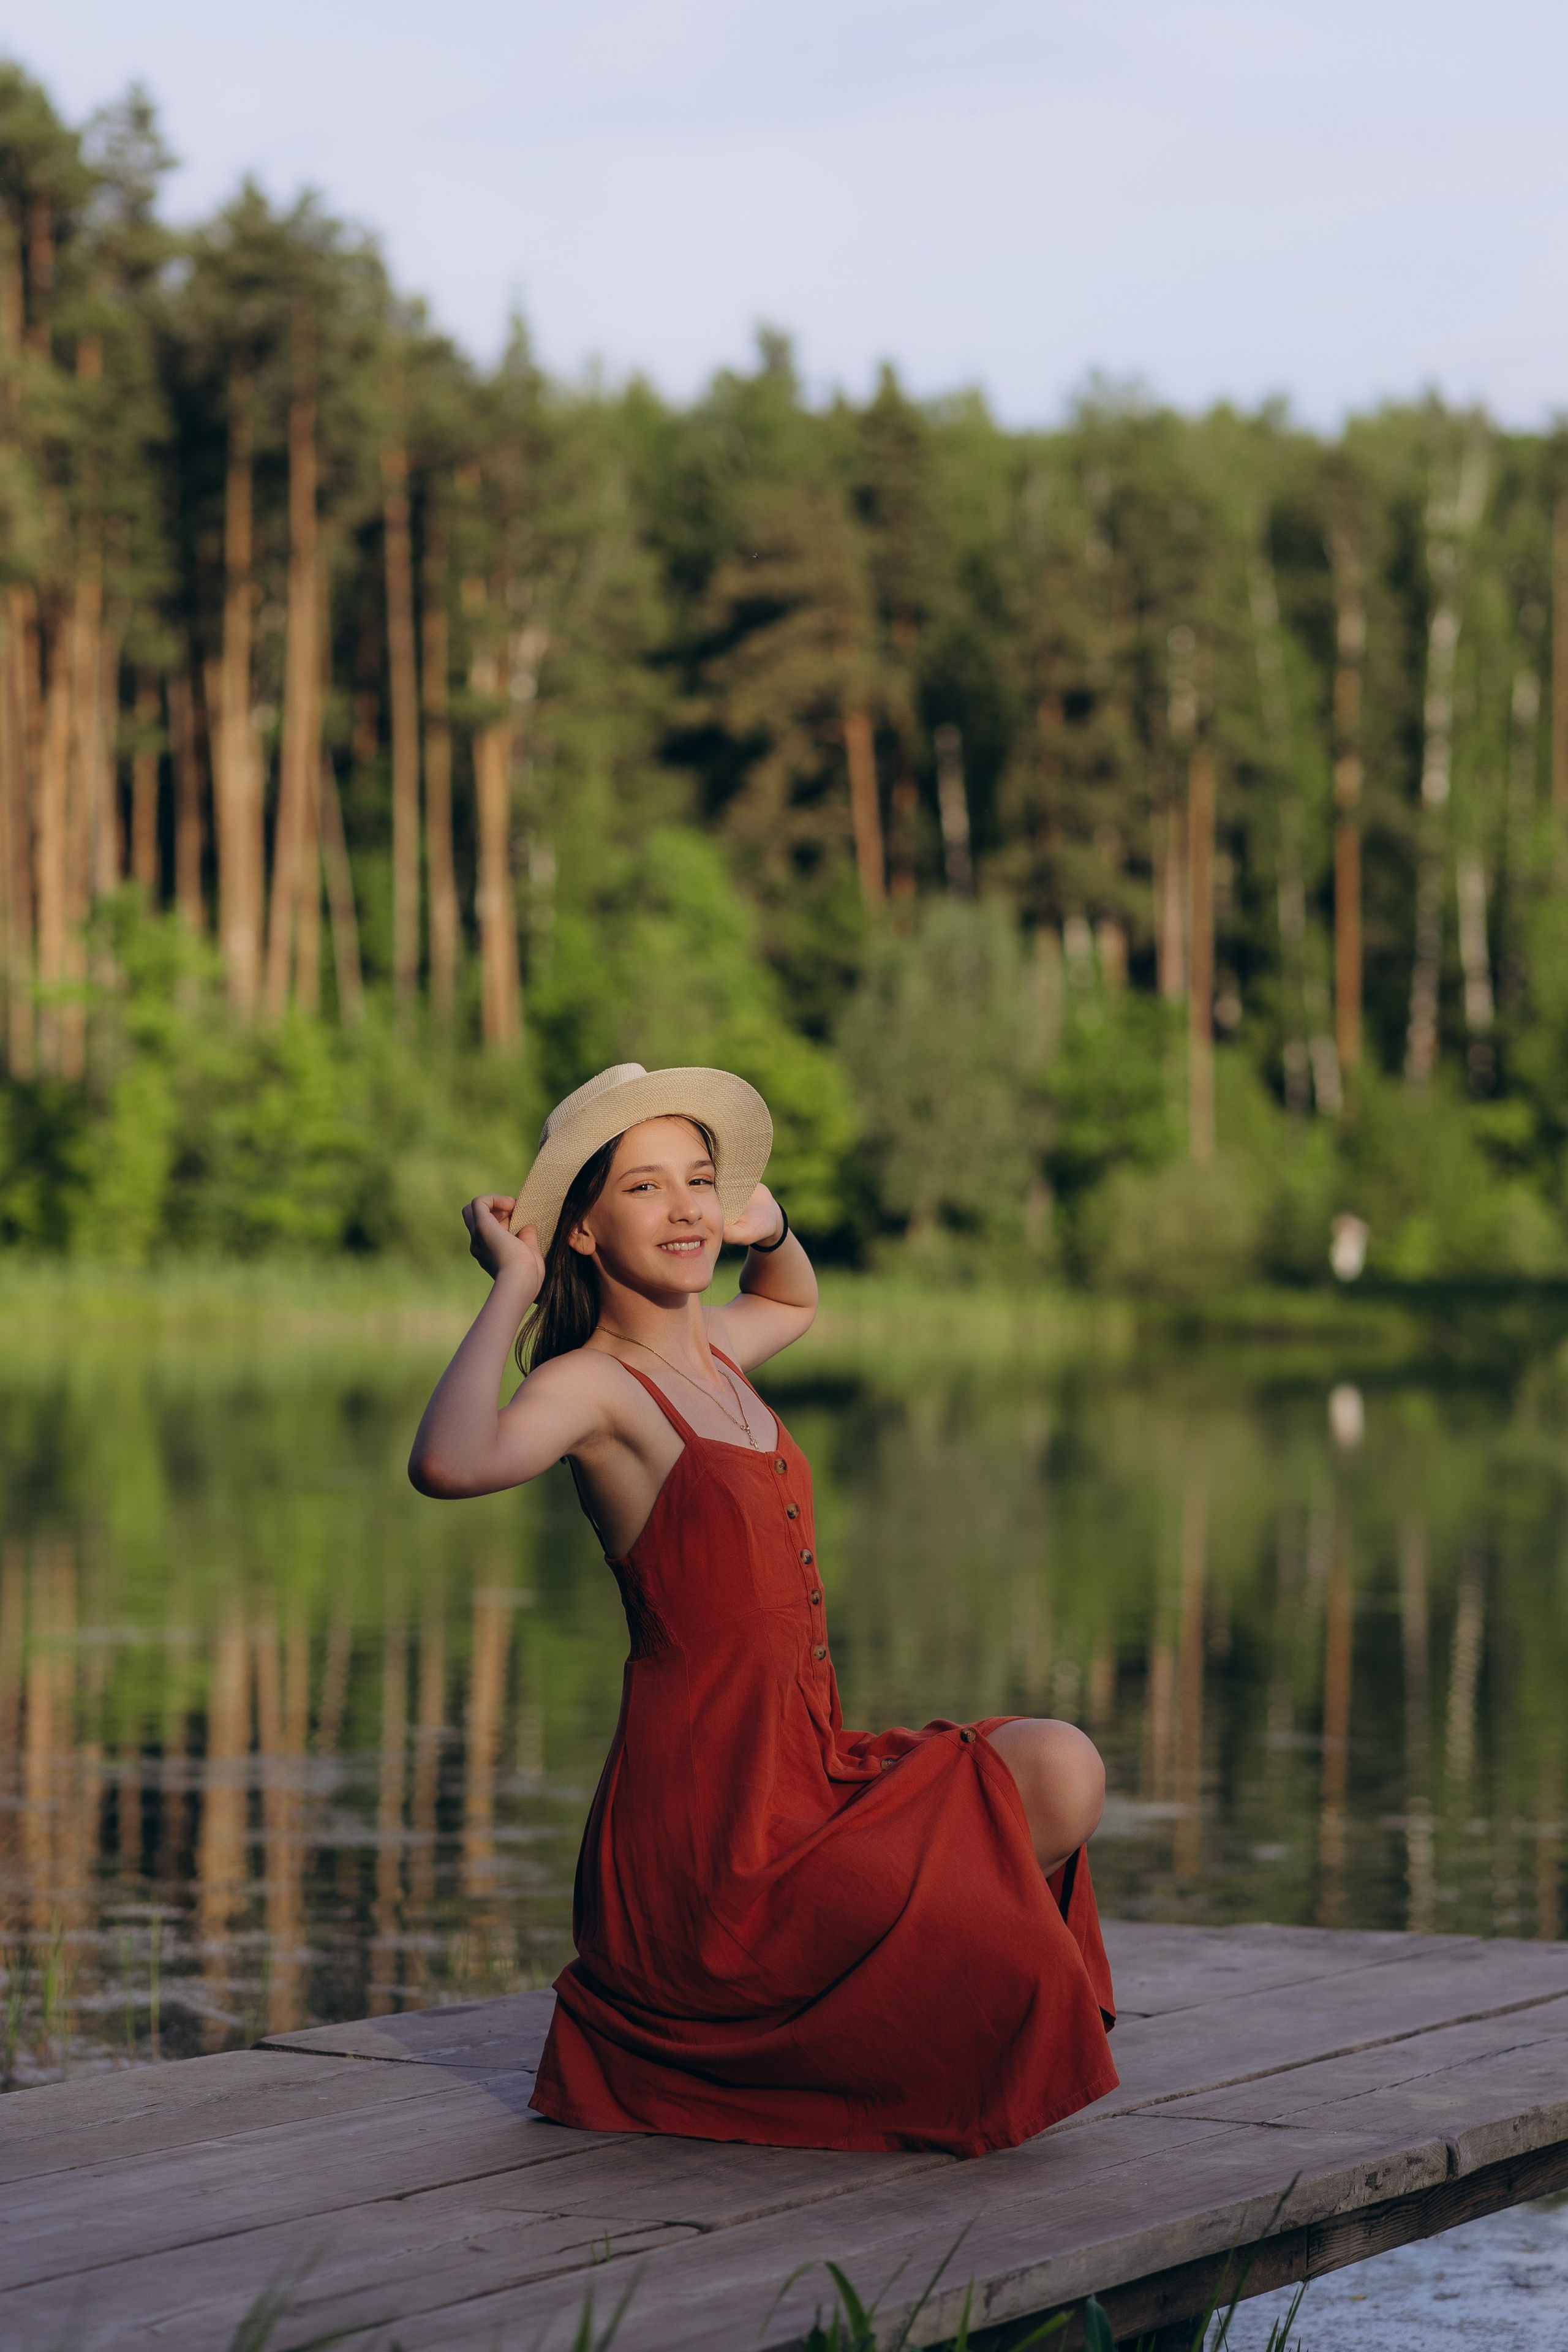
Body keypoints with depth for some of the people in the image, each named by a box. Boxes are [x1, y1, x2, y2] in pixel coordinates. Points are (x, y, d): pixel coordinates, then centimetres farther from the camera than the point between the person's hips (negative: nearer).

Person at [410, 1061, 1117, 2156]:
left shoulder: (714, 1354, 14)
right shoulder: (594, 1383, -11)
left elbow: (797, 1302, 40)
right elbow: (450, 1464, -33)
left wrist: (770, 1227, 18)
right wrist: (510, 1288, -20)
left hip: (805, 1775, 8)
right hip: (705, 1819, -8)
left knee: (1063, 1773, -8)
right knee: (1011, 1978, -15)